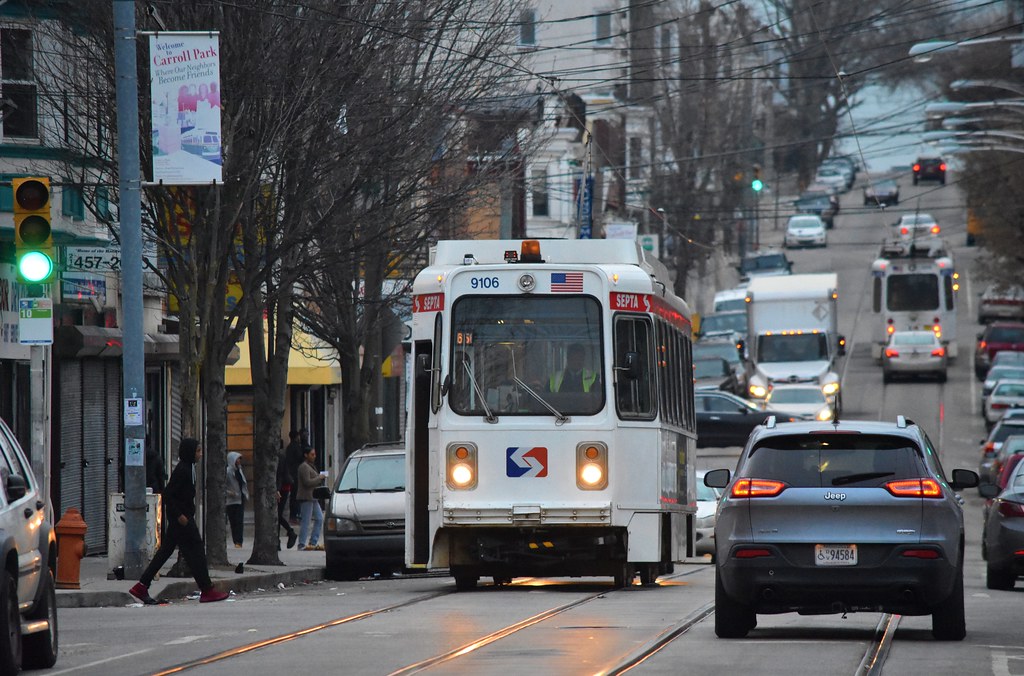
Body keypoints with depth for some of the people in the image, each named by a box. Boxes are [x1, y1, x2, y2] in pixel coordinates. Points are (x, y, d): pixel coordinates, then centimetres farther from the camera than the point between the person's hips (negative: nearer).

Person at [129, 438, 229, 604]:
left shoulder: (188, 468, 13)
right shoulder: (182, 470, -17)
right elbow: (168, 494, -21)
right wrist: (179, 515, -21)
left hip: (182, 517, 10)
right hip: (181, 517, -10)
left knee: (165, 550, 10)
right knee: (195, 550, -5)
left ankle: (142, 587, 10)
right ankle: (207, 590, -1)